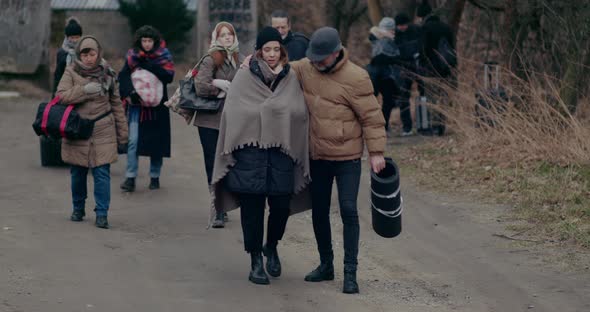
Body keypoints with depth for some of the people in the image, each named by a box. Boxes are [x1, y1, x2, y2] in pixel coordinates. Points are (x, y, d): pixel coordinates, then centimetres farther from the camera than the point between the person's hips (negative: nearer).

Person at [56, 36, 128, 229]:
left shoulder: (107, 74, 5)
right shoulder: (71, 73, 1)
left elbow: (116, 105, 10)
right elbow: (61, 96, -12)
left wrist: (122, 134, 9)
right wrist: (84, 90, -22)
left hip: (103, 133, 0)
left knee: (102, 173, -6)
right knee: (78, 173, 10)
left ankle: (102, 214, -2)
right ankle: (78, 209, 27)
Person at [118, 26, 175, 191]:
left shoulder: (164, 56, 2)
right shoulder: (132, 56, 4)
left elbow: (169, 76, -12)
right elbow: (123, 77, -6)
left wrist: (149, 66, -19)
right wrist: (130, 94, -22)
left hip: (157, 105, 0)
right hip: (136, 105, 0)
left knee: (156, 140, 5)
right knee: (133, 141, -9)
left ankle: (155, 177, 17)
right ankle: (130, 178, -9)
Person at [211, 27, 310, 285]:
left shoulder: (291, 79, 9)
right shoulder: (245, 77, 2)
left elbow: (300, 114, 6)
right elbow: (233, 114, -1)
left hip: (282, 152, 2)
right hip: (250, 151, -2)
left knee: (281, 205, -2)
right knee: (252, 206, 0)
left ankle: (271, 247, 27)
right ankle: (256, 261, 12)